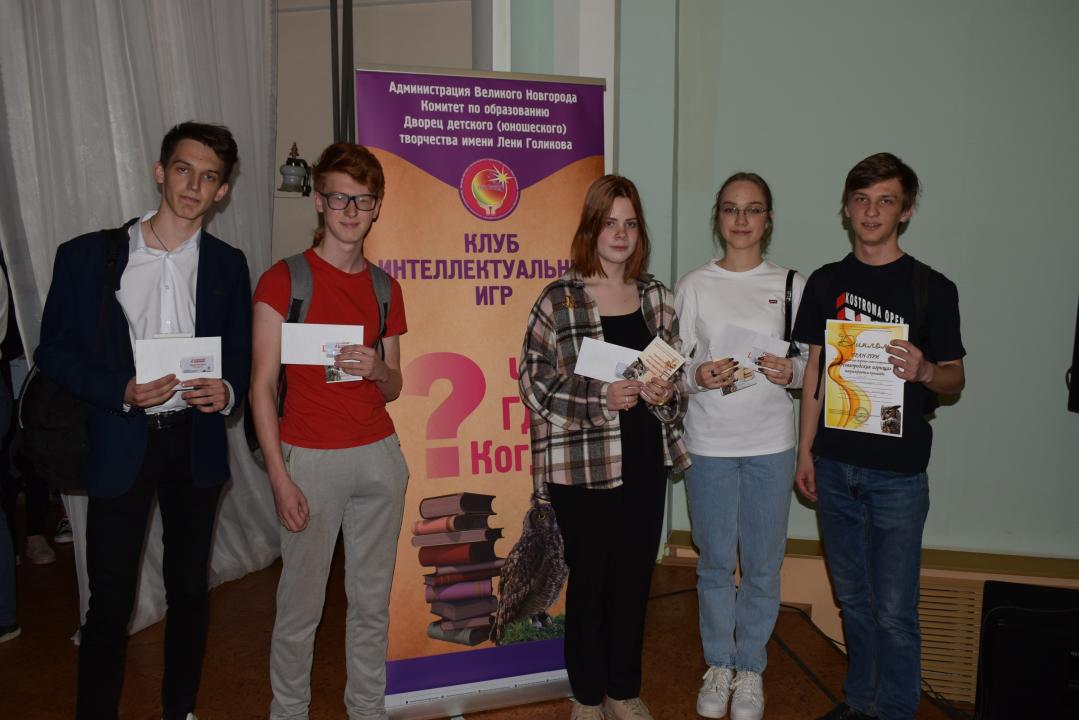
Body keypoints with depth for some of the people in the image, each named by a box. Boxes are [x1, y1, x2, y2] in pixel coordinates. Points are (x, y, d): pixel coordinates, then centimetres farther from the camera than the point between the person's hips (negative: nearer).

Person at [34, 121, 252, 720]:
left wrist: (228, 390, -13)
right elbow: (54, 350, -1)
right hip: (119, 445, -2)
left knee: (189, 587, 15)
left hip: (195, 443, 2)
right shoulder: (86, 255, -3)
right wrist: (122, 391, -17)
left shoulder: (228, 265, 3)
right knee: (110, 599, 4)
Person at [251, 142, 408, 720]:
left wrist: (378, 370, -10)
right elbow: (261, 386, -6)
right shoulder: (283, 279, -4)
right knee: (301, 605, 4)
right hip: (311, 459, -4)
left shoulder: (384, 288, 10)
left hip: (379, 456, 4)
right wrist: (280, 478, -12)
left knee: (372, 600, 13)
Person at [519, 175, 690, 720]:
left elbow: (678, 373, 15)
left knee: (635, 579, 14)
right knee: (590, 582, 9)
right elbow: (534, 381, -8)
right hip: (582, 468, -4)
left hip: (645, 461, 4)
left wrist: (666, 393, -7)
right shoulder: (558, 301, -6)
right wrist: (602, 398, -19)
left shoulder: (656, 296, 7)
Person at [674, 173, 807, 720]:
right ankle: (718, 664, 31)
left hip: (770, 446, 0)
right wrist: (698, 377, -18)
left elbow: (812, 364, 6)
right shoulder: (694, 285, 2)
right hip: (709, 444, 0)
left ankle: (750, 667, 30)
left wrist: (790, 372, -15)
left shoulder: (791, 284, 3)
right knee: (715, 562, 11)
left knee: (762, 565, 9)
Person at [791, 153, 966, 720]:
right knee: (852, 598, 17)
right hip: (835, 465, 4)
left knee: (894, 610, 1)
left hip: (897, 471, -3)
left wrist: (925, 370, -23)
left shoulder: (931, 288, -4)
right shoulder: (826, 283, 6)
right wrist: (805, 450, 8)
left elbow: (955, 378, 1)